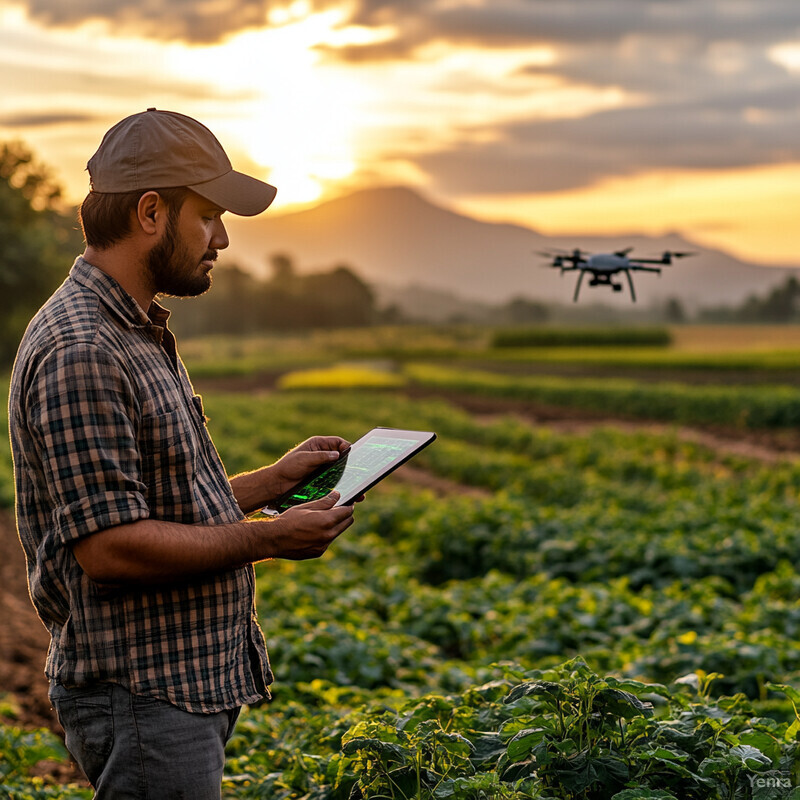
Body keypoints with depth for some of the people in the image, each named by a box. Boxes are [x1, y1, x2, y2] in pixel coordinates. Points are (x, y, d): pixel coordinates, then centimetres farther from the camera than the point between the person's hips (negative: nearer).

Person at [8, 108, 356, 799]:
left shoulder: (137, 334, 14)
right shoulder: (80, 351, -20)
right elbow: (111, 546, -24)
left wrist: (277, 479, 10)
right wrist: (269, 539, -17)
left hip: (189, 681, 10)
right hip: (141, 695, -10)